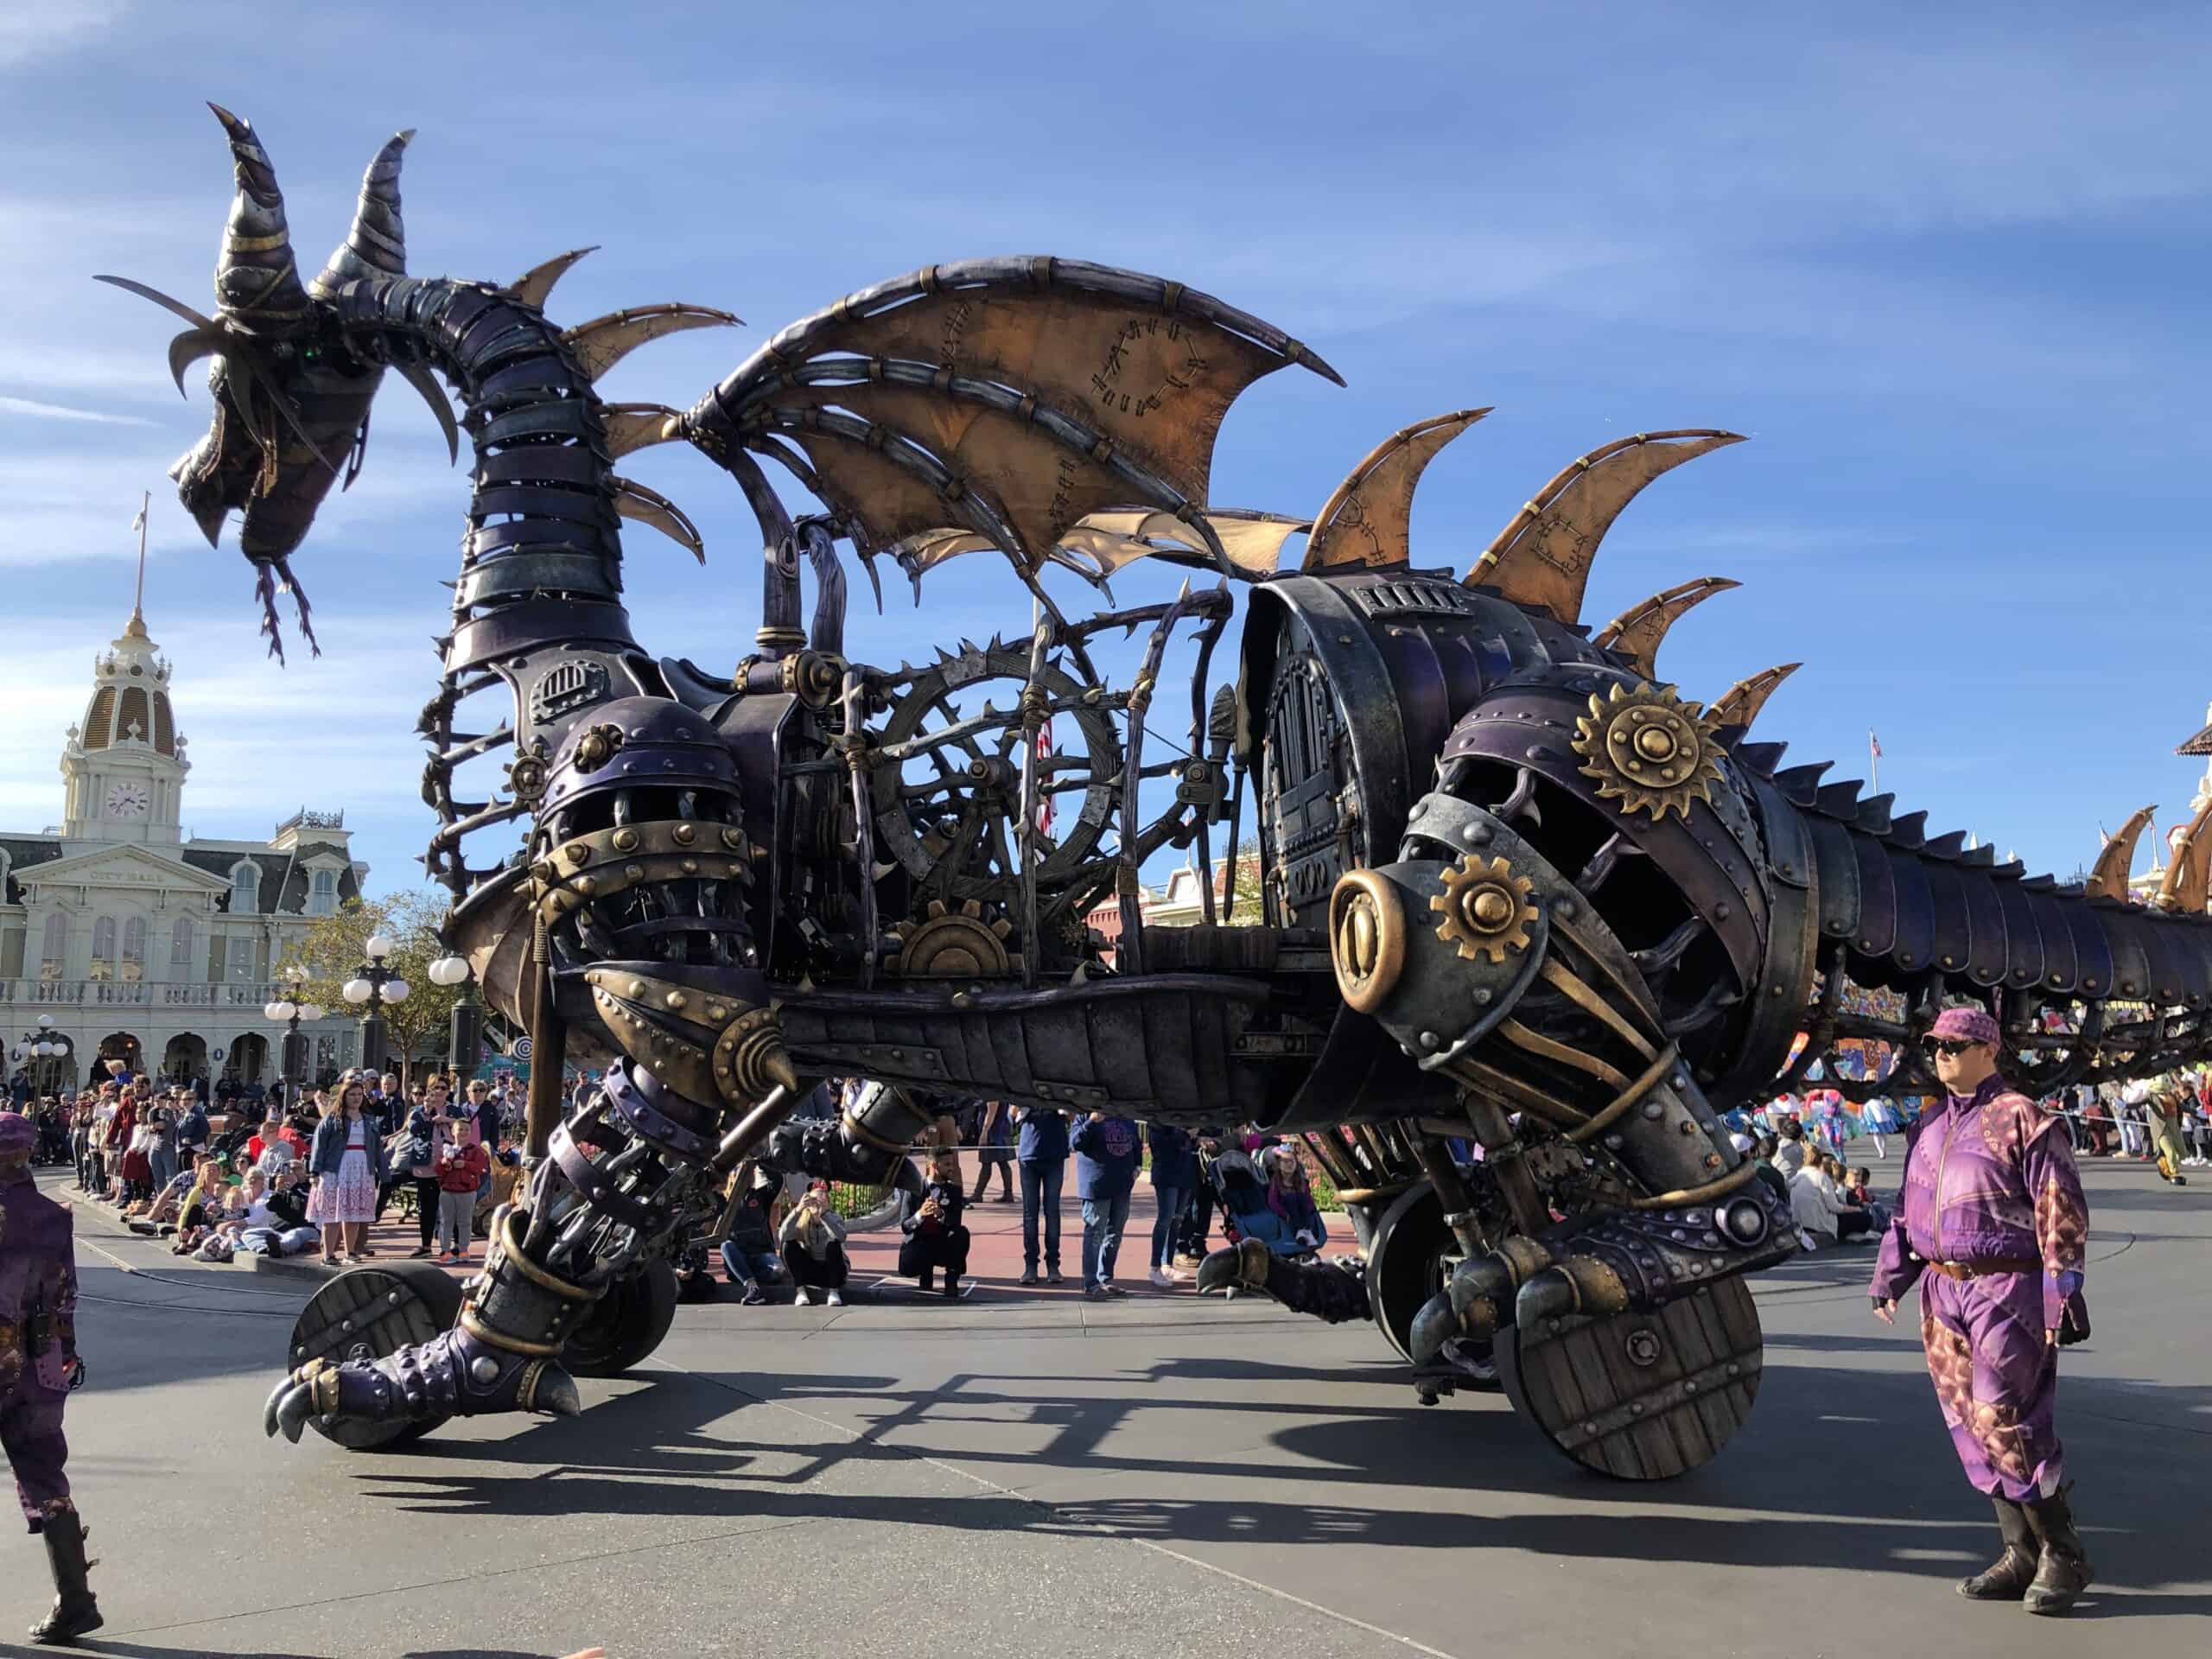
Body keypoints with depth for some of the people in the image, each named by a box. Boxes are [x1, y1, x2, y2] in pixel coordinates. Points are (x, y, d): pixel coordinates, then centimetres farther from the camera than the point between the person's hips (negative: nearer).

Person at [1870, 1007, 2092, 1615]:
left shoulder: (2022, 1119, -8)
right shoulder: (1930, 1124, 14)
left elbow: (2061, 1211, -11)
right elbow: (1911, 1207, 20)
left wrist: (2064, 1292, -15)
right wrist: (1889, 1276, 18)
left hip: (2006, 1289, -7)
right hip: (1943, 1290, 7)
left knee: (2003, 1424, -8)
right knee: (1972, 1428, 8)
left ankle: (2064, 1554, 9)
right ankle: (2021, 1555, 19)